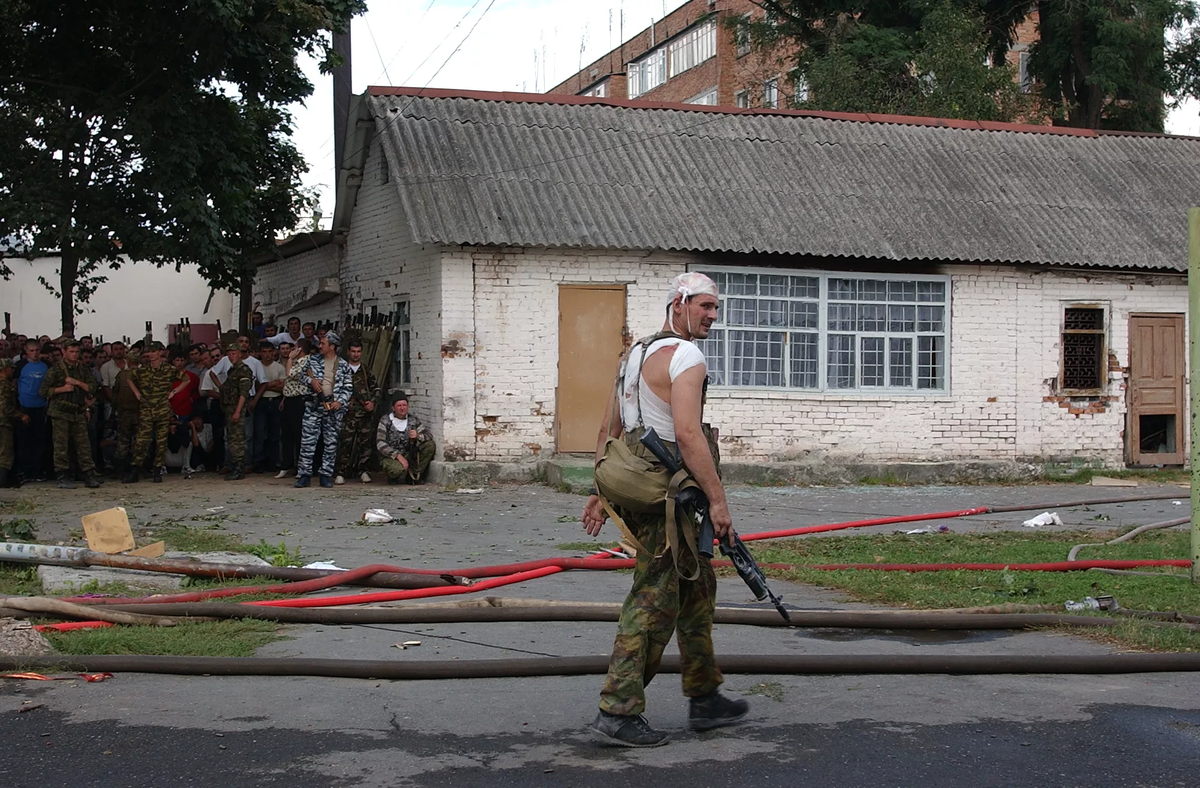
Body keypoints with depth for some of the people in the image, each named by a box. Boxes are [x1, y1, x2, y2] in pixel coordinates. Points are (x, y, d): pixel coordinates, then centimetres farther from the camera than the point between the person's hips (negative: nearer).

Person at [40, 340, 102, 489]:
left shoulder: (82, 370, 14)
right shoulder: (55, 369, 1)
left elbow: (93, 387, 5)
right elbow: (44, 390, -2)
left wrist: (77, 382, -7)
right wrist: (62, 389, -11)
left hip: (79, 412, 4)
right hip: (60, 413, -4)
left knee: (83, 445, 0)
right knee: (61, 446, -4)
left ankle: (89, 476, 2)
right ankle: (63, 478, 1)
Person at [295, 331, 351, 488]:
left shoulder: (343, 365, 5)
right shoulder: (313, 359, 9)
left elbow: (348, 388, 6)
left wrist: (340, 401, -9)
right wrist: (310, 380, -6)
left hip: (333, 406, 0)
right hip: (313, 405, 0)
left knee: (331, 442, 3)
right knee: (307, 440, -5)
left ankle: (326, 475, 10)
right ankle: (304, 474, -1)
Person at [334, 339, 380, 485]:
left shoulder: (366, 370, 15)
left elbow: (376, 388, 18)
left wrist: (372, 402, 2)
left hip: (366, 412, 3)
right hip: (348, 412, -3)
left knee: (365, 442, 2)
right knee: (345, 442, -8)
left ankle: (362, 470, 12)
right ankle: (341, 472, -3)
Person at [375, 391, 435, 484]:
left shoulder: (414, 420, 7)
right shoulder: (385, 421, -4)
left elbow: (429, 437, 0)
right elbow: (380, 444, -13)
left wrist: (418, 436, -24)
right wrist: (398, 456, -24)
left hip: (408, 455, 5)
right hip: (389, 457, -4)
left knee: (430, 445, -15)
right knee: (399, 469, -39)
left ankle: (414, 475, -6)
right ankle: (394, 477, 1)